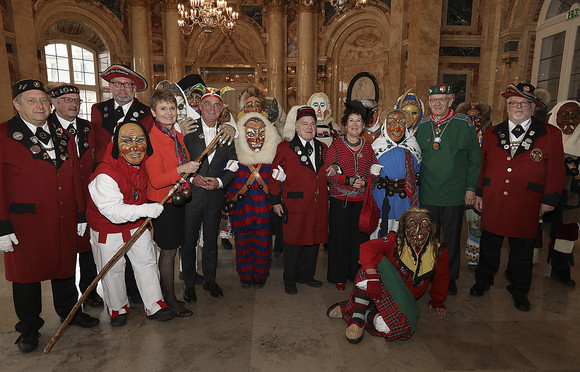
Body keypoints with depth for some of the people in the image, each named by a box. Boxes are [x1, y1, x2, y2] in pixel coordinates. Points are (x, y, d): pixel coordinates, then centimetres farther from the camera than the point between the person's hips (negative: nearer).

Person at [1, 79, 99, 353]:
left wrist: (81, 214, 9)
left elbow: (75, 177, 11)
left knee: (65, 266, 17)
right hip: (25, 222, -4)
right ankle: (29, 328, 30)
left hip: (64, 220, 4)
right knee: (26, 272, 11)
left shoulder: (64, 136, 10)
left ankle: (69, 312, 38)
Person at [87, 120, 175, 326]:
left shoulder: (143, 162, -10)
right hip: (108, 229, -5)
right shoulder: (105, 174, -32)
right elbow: (113, 211, -34)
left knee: (147, 263, 11)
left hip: (137, 224, 6)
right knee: (112, 271, 11)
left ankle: (154, 306, 27)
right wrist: (146, 210, -39)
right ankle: (117, 308, 36)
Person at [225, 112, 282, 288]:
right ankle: (245, 276, 30)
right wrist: (252, 177, -11)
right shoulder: (236, 158, -6)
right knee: (243, 245, 8)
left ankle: (260, 277, 28)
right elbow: (233, 195, -3)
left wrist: (259, 177, -11)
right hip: (242, 212, 0)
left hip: (265, 212, 1)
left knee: (263, 246, 7)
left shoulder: (273, 158, -3)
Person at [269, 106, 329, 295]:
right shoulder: (285, 148, -3)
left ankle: (306, 275, 33)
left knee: (314, 240, 14)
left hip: (318, 205, 5)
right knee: (293, 243, 4)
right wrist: (275, 201, -4)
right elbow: (276, 175, -1)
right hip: (295, 204, -5)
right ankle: (289, 280, 21)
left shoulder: (322, 148, 13)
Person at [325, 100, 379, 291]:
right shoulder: (335, 145, 1)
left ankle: (357, 274, 24)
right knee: (339, 237, 3)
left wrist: (365, 181, -11)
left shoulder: (368, 147, 9)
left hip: (362, 201, 3)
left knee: (360, 237, 6)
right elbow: (328, 173, -5)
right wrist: (348, 180, -18)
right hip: (340, 200, -2)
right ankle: (338, 277, 18)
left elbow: (375, 173, 10)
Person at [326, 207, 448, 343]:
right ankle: (357, 317, -28)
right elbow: (368, 248, -32)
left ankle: (367, 314, -10)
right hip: (383, 286, -1)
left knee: (401, 327, -35)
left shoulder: (438, 252, -4)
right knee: (375, 263, -35)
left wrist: (437, 299, 27)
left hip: (404, 299, 1)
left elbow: (441, 276, 16)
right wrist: (373, 278, -45)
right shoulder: (395, 241, -14)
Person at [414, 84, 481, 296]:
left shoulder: (464, 125, -3)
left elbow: (475, 158, 0)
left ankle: (450, 277, 27)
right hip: (427, 195, 3)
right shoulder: (423, 126, 6)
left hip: (454, 196, -3)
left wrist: (471, 188, -4)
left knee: (452, 238, 10)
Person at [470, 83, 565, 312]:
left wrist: (549, 200, -1)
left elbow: (556, 171, 2)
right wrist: (479, 193, 7)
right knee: (489, 244, 13)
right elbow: (482, 165, 9)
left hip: (526, 206, -1)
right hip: (492, 203, 2)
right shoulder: (492, 133, 7)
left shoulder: (551, 135, 1)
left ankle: (519, 290, 31)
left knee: (522, 250, 12)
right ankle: (483, 281, 33)